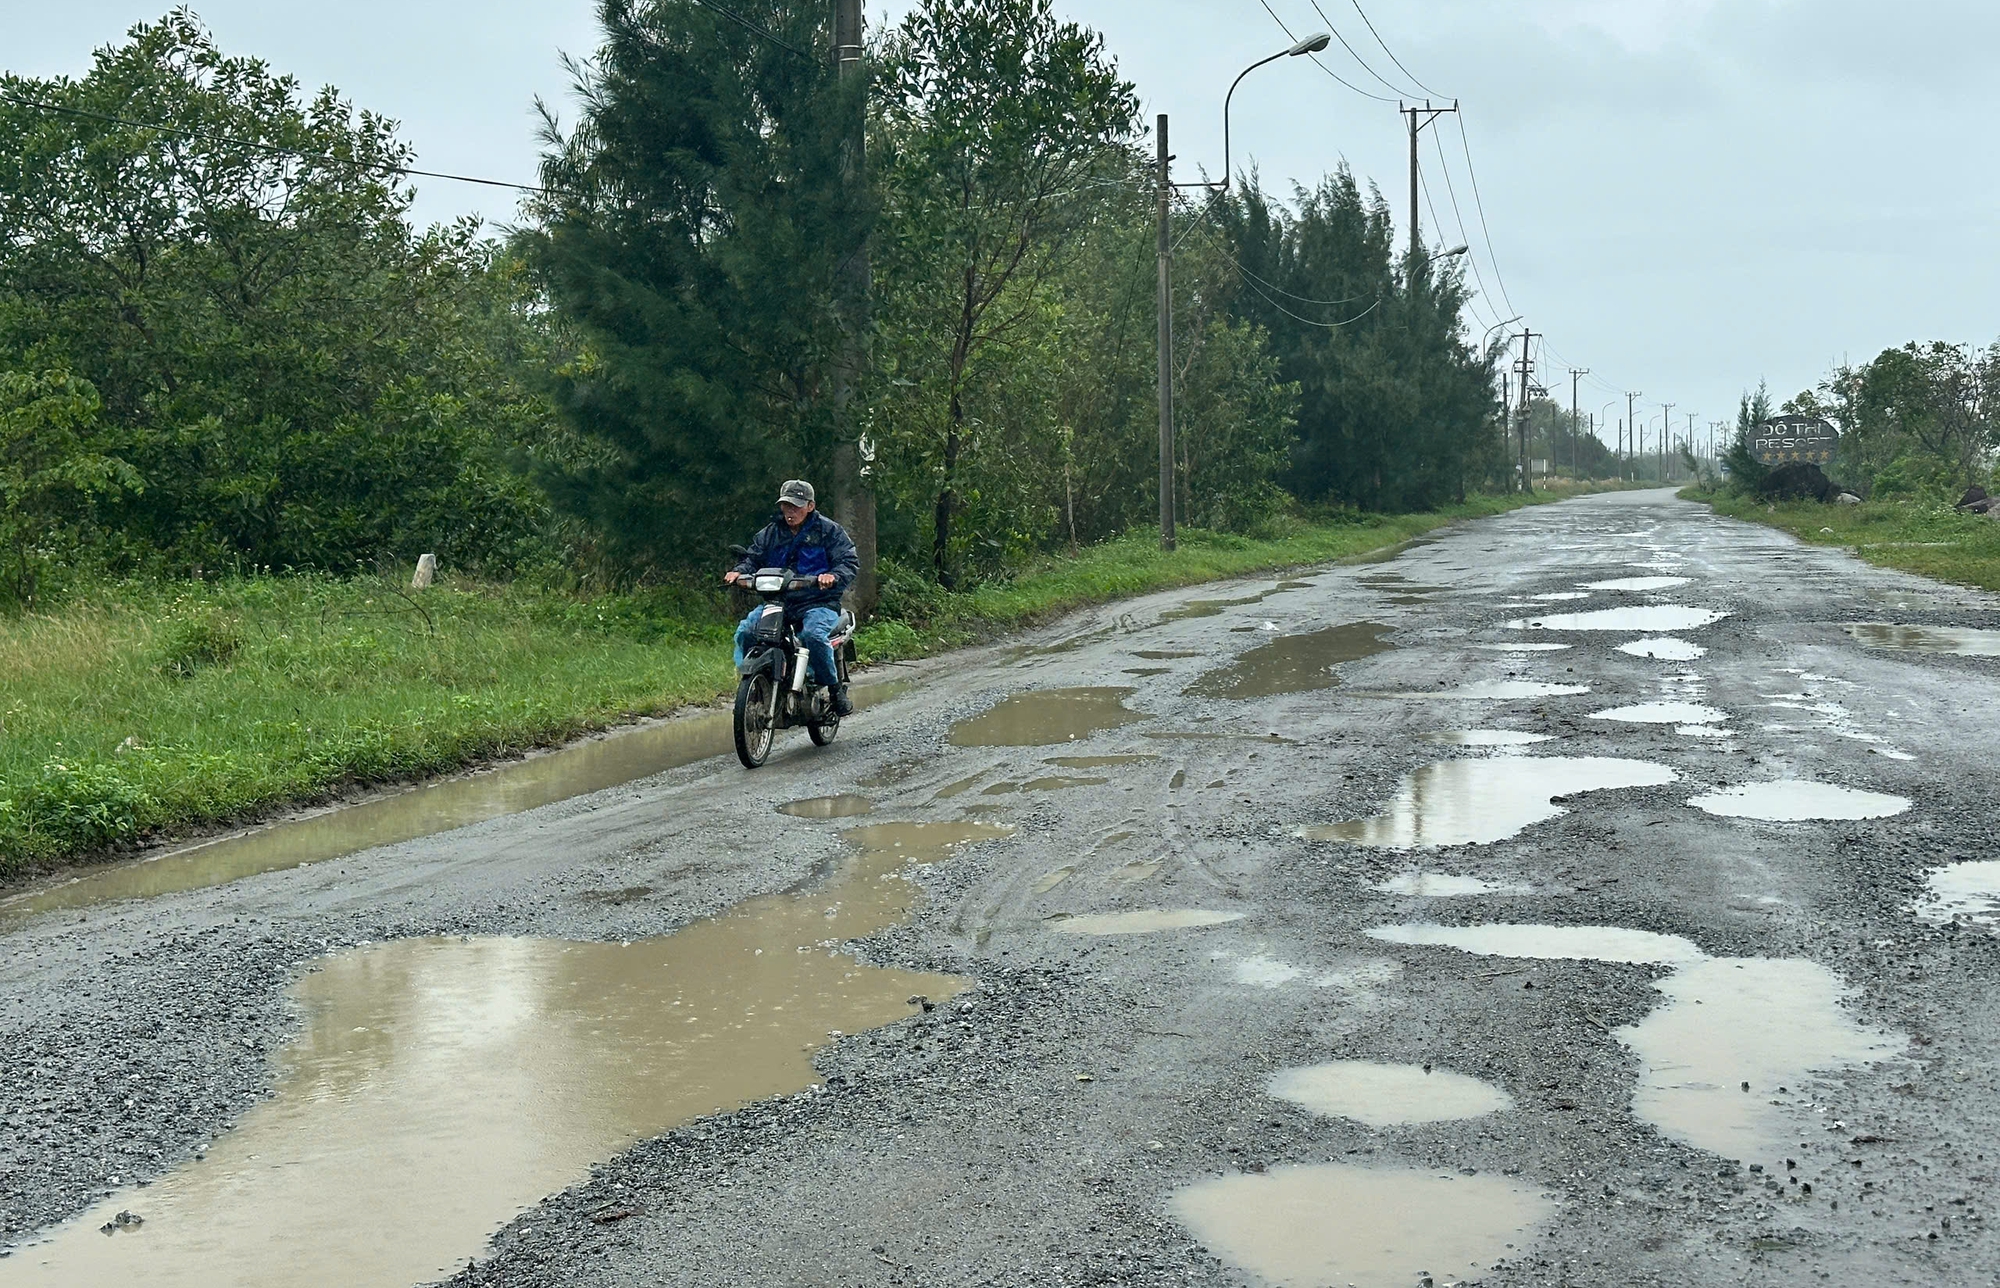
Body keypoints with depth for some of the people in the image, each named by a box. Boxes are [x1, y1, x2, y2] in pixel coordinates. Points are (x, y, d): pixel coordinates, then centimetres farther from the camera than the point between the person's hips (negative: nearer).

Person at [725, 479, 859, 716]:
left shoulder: (829, 530, 3)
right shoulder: (771, 533, 17)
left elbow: (850, 561, -5)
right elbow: (754, 557, 17)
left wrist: (835, 576, -27)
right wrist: (739, 571, -8)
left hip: (818, 602, -5)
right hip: (776, 600, 5)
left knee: (813, 634, -36)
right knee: (746, 631, -20)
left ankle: (836, 688, -18)